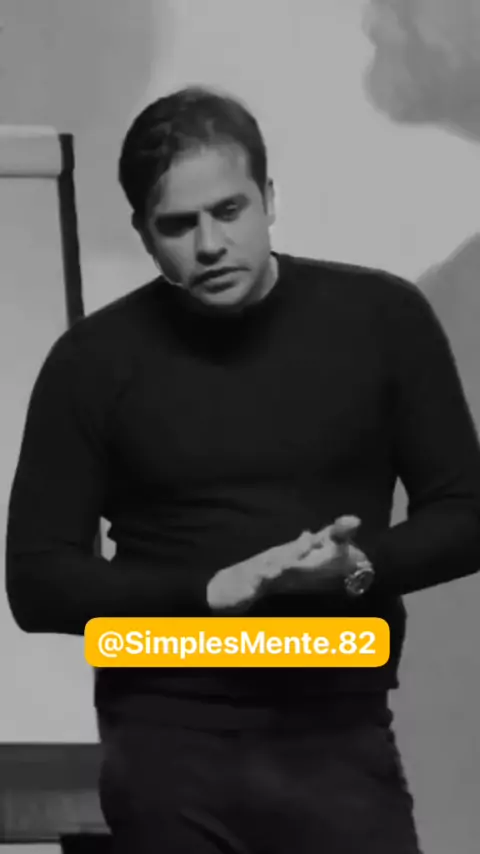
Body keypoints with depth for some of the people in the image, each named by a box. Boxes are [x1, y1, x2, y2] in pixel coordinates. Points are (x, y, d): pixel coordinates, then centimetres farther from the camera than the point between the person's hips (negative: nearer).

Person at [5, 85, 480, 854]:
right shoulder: (95, 361, -1)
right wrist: (213, 591, -15)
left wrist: (360, 566, -14)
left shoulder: (382, 318, 1)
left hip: (341, 738, 0)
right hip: (168, 746, 0)